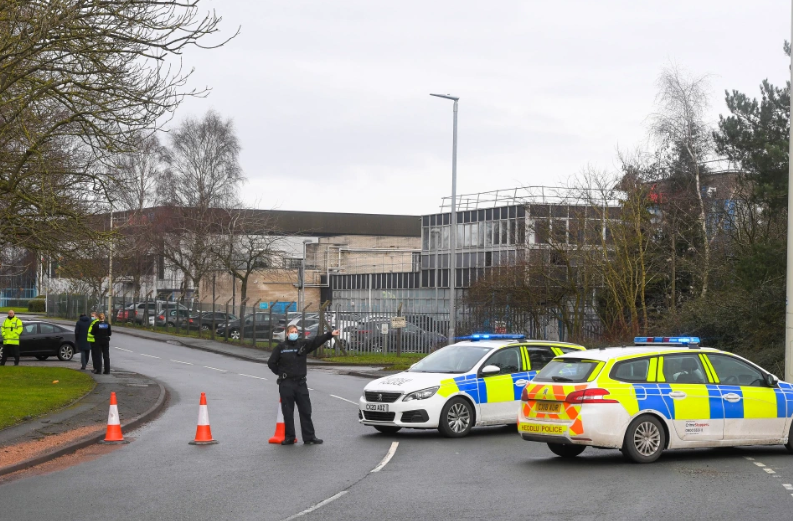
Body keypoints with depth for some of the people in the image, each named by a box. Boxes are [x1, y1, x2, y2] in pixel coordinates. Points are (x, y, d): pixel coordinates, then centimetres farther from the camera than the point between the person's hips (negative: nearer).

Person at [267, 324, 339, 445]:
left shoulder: (303, 345, 6)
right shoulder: (280, 347, 2)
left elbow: (316, 341, -6)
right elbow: (271, 363, 7)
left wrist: (330, 334, -18)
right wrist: (280, 373, 5)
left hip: (301, 383, 2)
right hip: (286, 384, -2)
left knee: (306, 411, 3)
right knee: (288, 412, 2)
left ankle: (309, 437, 7)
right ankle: (289, 437, 10)